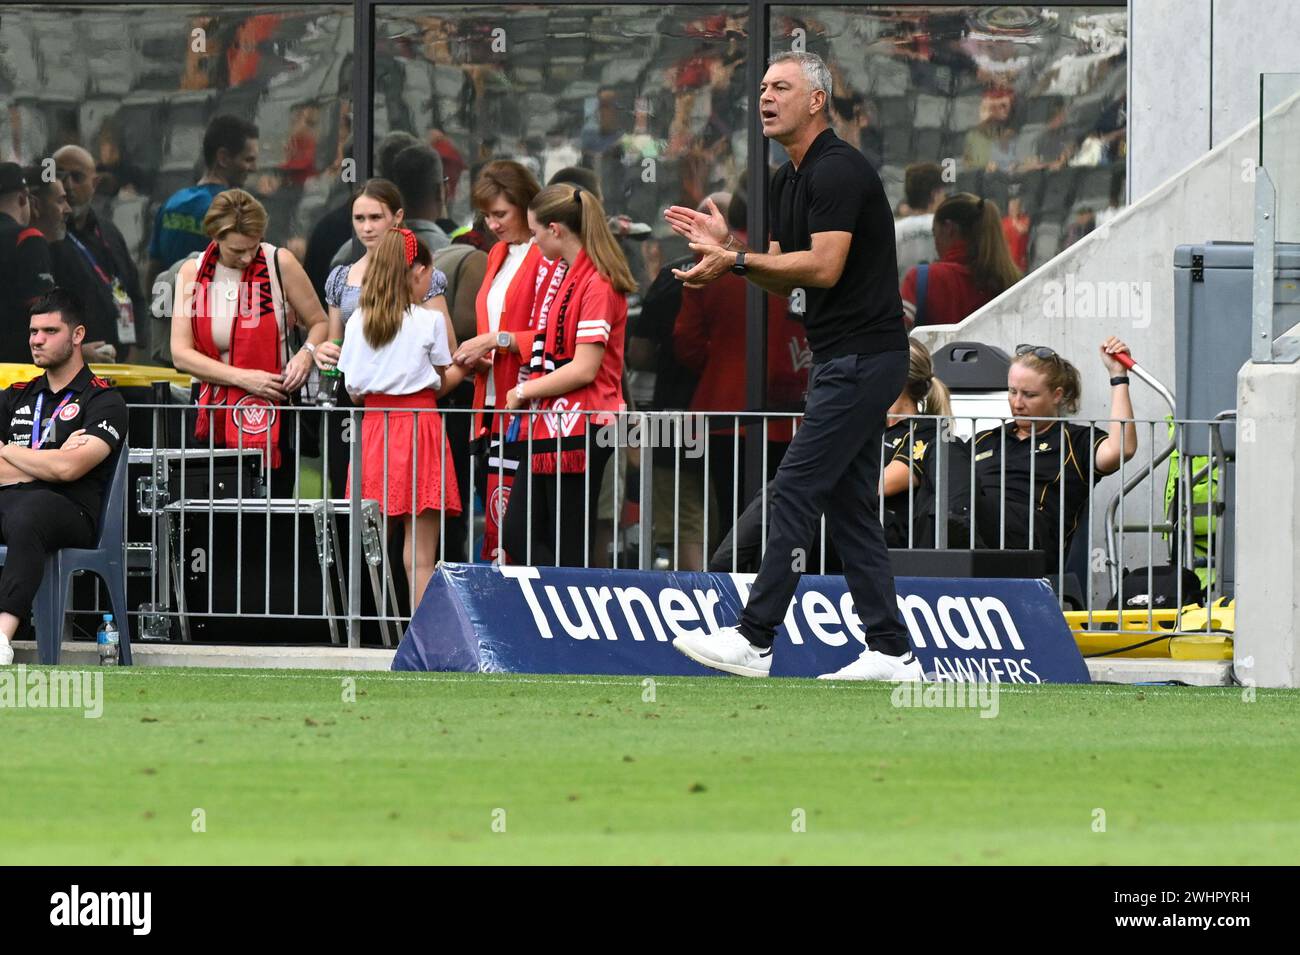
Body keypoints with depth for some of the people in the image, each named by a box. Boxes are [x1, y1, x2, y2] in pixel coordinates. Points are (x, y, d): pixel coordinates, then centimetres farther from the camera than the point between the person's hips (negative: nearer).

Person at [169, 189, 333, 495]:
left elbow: (319, 323, 8)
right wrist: (243, 378, -14)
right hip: (213, 412, 2)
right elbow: (181, 354, -3)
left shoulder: (280, 264, -3)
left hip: (269, 414, -2)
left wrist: (306, 354, -14)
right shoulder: (192, 272, 2)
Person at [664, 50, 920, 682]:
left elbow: (823, 268, -25)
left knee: (796, 491, -9)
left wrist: (736, 261, -22)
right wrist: (726, 246, 2)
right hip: (844, 359, 10)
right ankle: (890, 652, 8)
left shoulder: (838, 171, -16)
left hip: (861, 359, -10)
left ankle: (753, 640, -7)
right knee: (847, 505, 8)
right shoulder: (789, 180, 16)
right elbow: (783, 278, 17)